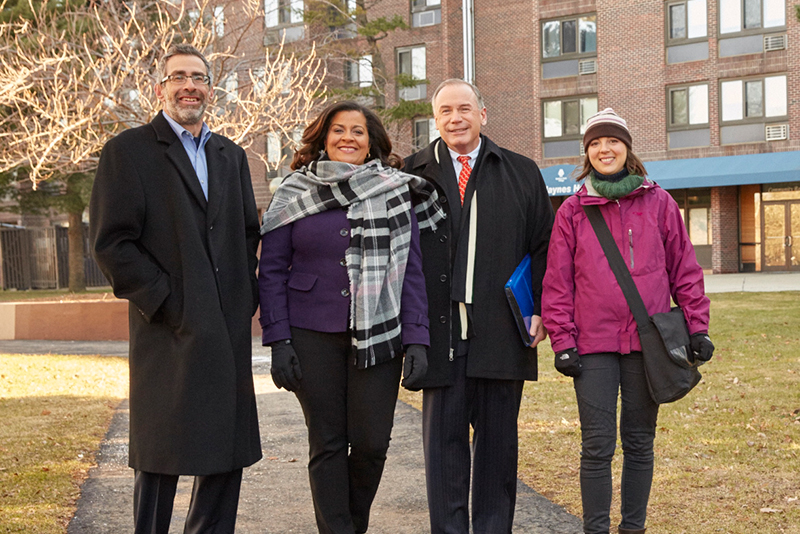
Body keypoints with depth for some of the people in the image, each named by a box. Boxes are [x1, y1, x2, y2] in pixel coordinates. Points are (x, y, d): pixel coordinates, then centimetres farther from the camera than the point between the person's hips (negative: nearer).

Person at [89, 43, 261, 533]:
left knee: (228, 452, 10)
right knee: (162, 457, 2)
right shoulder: (128, 151, -1)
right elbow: (111, 242, -8)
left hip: (229, 331, 5)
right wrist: (164, 303, -12)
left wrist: (247, 295, 6)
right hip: (170, 330, -5)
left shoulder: (232, 156, 16)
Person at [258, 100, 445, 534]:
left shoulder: (397, 192, 6)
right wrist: (278, 340, -6)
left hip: (378, 336, 1)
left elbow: (411, 271, 3)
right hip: (312, 336, 0)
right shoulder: (294, 194, 5)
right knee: (327, 443, 4)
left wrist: (416, 339, -5)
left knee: (372, 443, 1)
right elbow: (271, 271, 3)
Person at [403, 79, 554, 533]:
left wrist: (540, 309, -1)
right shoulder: (413, 175, 7)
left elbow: (543, 248, 9)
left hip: (502, 330, 1)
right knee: (444, 436, 4)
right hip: (439, 329, 0)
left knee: (498, 438, 8)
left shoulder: (522, 173, 10)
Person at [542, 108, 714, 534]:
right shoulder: (572, 210, 5)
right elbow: (557, 282, 3)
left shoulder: (658, 202, 6)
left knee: (639, 442, 10)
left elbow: (684, 269, 8)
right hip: (594, 344, -1)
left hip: (648, 340, 1)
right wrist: (562, 341, -3)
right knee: (597, 446, -1)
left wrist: (697, 326, 2)